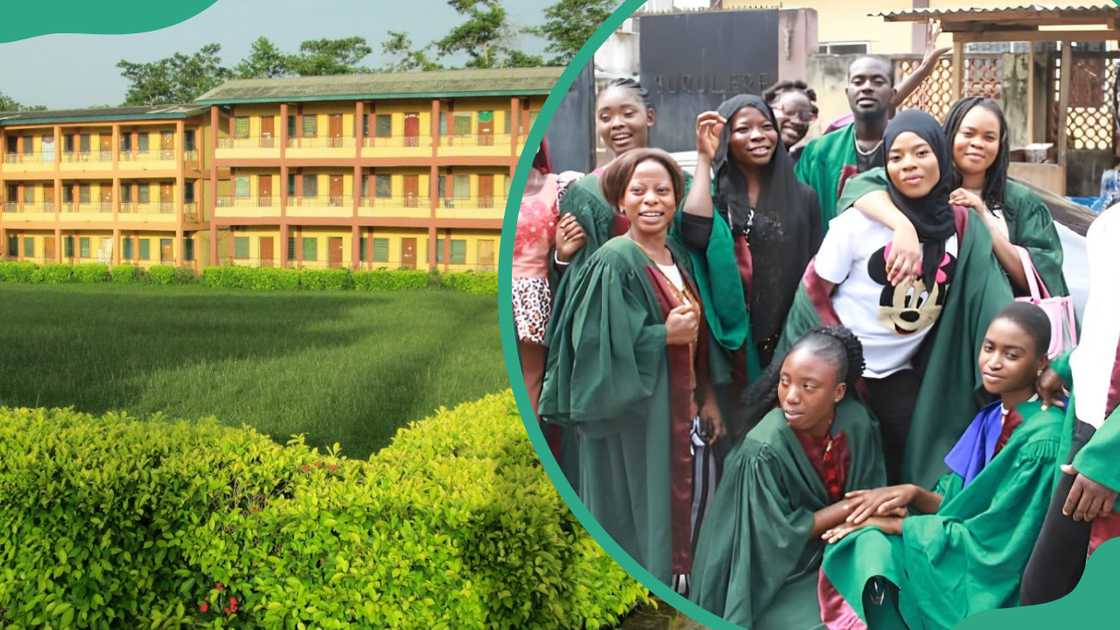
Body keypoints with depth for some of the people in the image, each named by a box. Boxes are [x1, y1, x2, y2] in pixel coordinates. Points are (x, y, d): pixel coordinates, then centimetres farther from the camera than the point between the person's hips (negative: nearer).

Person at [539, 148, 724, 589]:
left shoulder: (678, 254, 10)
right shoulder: (614, 262, -14)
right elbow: (594, 343, -19)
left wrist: (706, 398, 14)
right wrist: (664, 335, -18)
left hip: (677, 409, 8)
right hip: (631, 414, -7)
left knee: (674, 508, 12)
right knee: (635, 519, -1)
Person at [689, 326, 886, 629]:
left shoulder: (856, 422, -14)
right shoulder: (765, 451, -27)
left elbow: (873, 491, 1)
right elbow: (780, 536, -19)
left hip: (837, 553, 5)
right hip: (780, 573, -5)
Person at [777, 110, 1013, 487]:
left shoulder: (960, 224, -3)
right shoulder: (861, 220, -13)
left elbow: (988, 302, -1)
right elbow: (813, 290, -7)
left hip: (903, 374, 3)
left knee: (903, 476, 3)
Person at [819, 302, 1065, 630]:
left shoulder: (1041, 441, -21)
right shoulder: (995, 418, 4)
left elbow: (989, 540, -20)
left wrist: (893, 523, -14)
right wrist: (914, 494, -11)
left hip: (992, 590, -7)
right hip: (968, 559, 7)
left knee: (871, 552, -16)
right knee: (863, 542, -10)